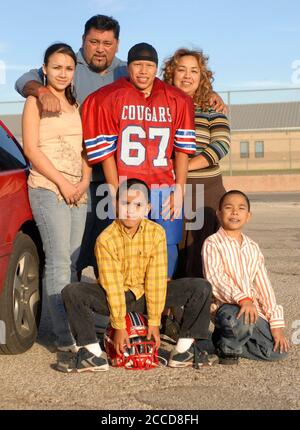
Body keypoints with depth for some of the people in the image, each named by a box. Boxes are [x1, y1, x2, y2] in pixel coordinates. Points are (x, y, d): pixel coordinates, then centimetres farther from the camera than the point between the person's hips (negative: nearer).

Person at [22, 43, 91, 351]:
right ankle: (65, 337, -11)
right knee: (59, 260, -11)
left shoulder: (75, 105, 19)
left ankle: (74, 328, 8)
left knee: (72, 260, 5)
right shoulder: (36, 102, 1)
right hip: (47, 188, -6)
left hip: (78, 190, 6)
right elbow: (31, 148, -7)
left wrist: (84, 180, 0)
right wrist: (62, 182, -11)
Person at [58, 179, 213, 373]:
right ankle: (93, 353, -18)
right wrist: (119, 326, -16)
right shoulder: (106, 239, -18)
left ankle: (183, 349, -7)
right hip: (115, 297, -1)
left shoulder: (156, 233, -13)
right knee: (72, 293, -29)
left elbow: (156, 279, -14)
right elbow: (113, 285, -17)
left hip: (147, 294, 2)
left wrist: (154, 321, -14)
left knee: (202, 288, -15)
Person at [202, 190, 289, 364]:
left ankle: (225, 339, 12)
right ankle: (228, 346, -4)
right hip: (225, 305, -6)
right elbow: (215, 279, -19)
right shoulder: (213, 243, -4)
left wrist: (276, 323, 5)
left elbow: (264, 286, 12)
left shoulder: (253, 248, 13)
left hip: (252, 307, 6)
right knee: (242, 321, -39)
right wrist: (242, 299, -35)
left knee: (279, 352, -7)